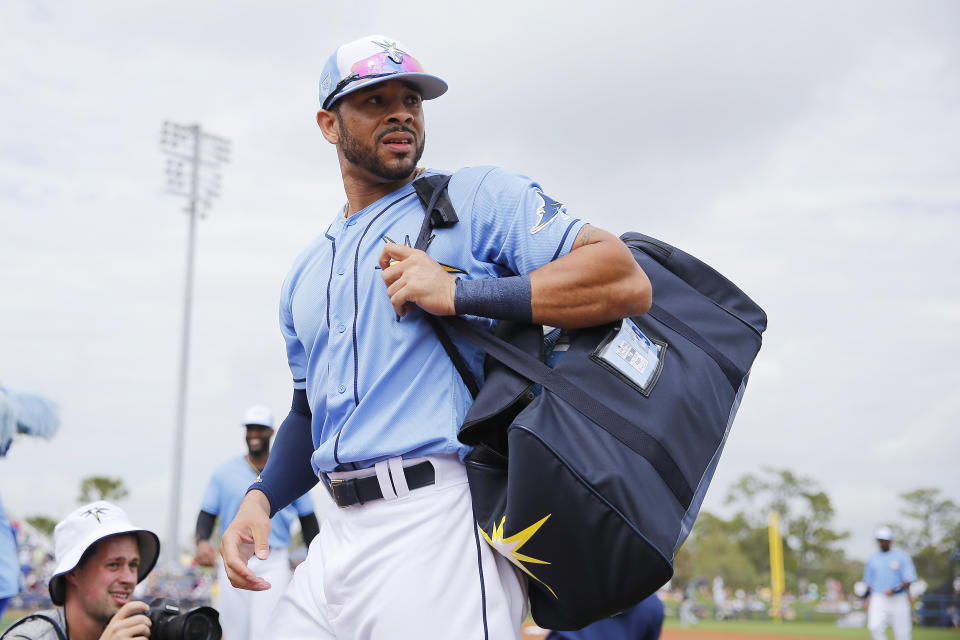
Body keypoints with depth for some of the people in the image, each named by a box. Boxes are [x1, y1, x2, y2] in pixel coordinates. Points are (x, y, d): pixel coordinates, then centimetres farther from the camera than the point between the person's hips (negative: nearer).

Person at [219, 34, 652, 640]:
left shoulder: (479, 197, 1)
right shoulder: (308, 271, 22)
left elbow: (628, 283, -12)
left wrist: (456, 293, -16)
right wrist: (261, 496, 10)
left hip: (444, 520, -6)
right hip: (339, 537, 7)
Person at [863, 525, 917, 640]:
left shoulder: (902, 557, 2)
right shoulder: (872, 560, 12)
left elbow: (908, 581, -4)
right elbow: (868, 584, 15)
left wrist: (894, 590, -18)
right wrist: (867, 603, 7)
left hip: (899, 600, -2)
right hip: (878, 599, 2)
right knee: (875, 627, -22)